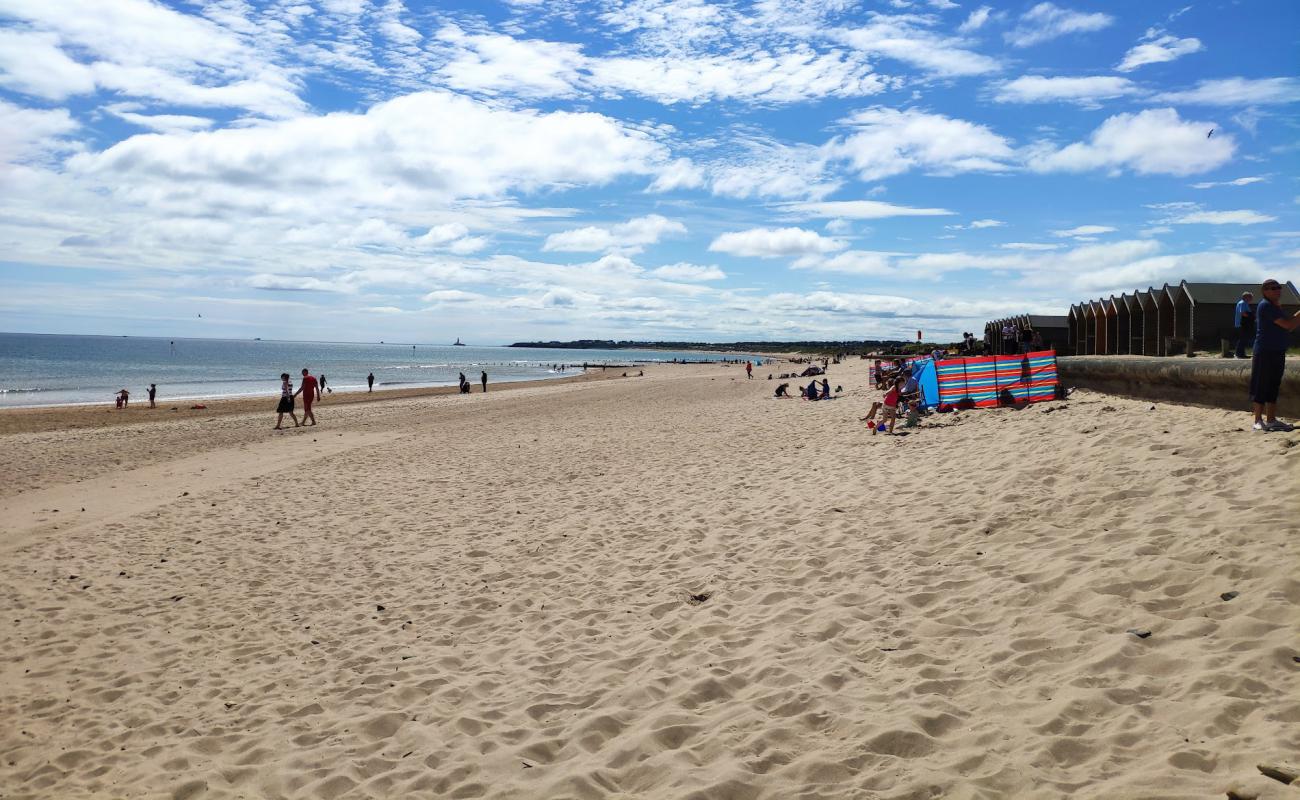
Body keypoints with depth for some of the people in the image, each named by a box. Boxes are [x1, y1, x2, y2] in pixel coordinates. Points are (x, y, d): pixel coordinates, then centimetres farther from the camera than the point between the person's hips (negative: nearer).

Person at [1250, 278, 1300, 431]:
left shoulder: (1276, 307, 18)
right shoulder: (1265, 306, -12)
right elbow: (1287, 324, -17)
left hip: (1278, 352, 10)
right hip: (1265, 352, -10)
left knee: (1273, 387, 12)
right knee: (1261, 386, -5)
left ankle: (1271, 420, 17)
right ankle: (1258, 420, 0)